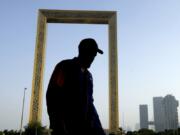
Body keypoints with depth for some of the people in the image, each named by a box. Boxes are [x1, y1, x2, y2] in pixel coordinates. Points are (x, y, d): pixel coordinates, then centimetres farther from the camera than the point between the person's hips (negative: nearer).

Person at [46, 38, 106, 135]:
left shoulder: (88, 75, 20)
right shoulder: (65, 67, -3)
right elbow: (52, 95, -13)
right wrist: (58, 126, -21)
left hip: (84, 125, 7)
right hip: (65, 125, -7)